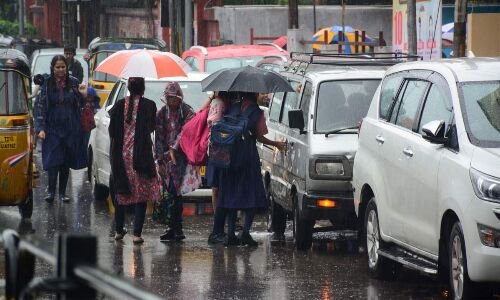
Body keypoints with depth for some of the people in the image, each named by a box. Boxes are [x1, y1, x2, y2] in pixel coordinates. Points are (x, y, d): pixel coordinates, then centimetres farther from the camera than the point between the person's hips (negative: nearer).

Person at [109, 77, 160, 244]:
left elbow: (112, 130, 1)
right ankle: (137, 234, -6)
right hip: (141, 154, -3)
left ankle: (119, 230, 24)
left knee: (120, 193, 17)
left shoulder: (120, 105, -2)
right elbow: (151, 127, -1)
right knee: (141, 193, 2)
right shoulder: (148, 105, -9)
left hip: (121, 154, 3)